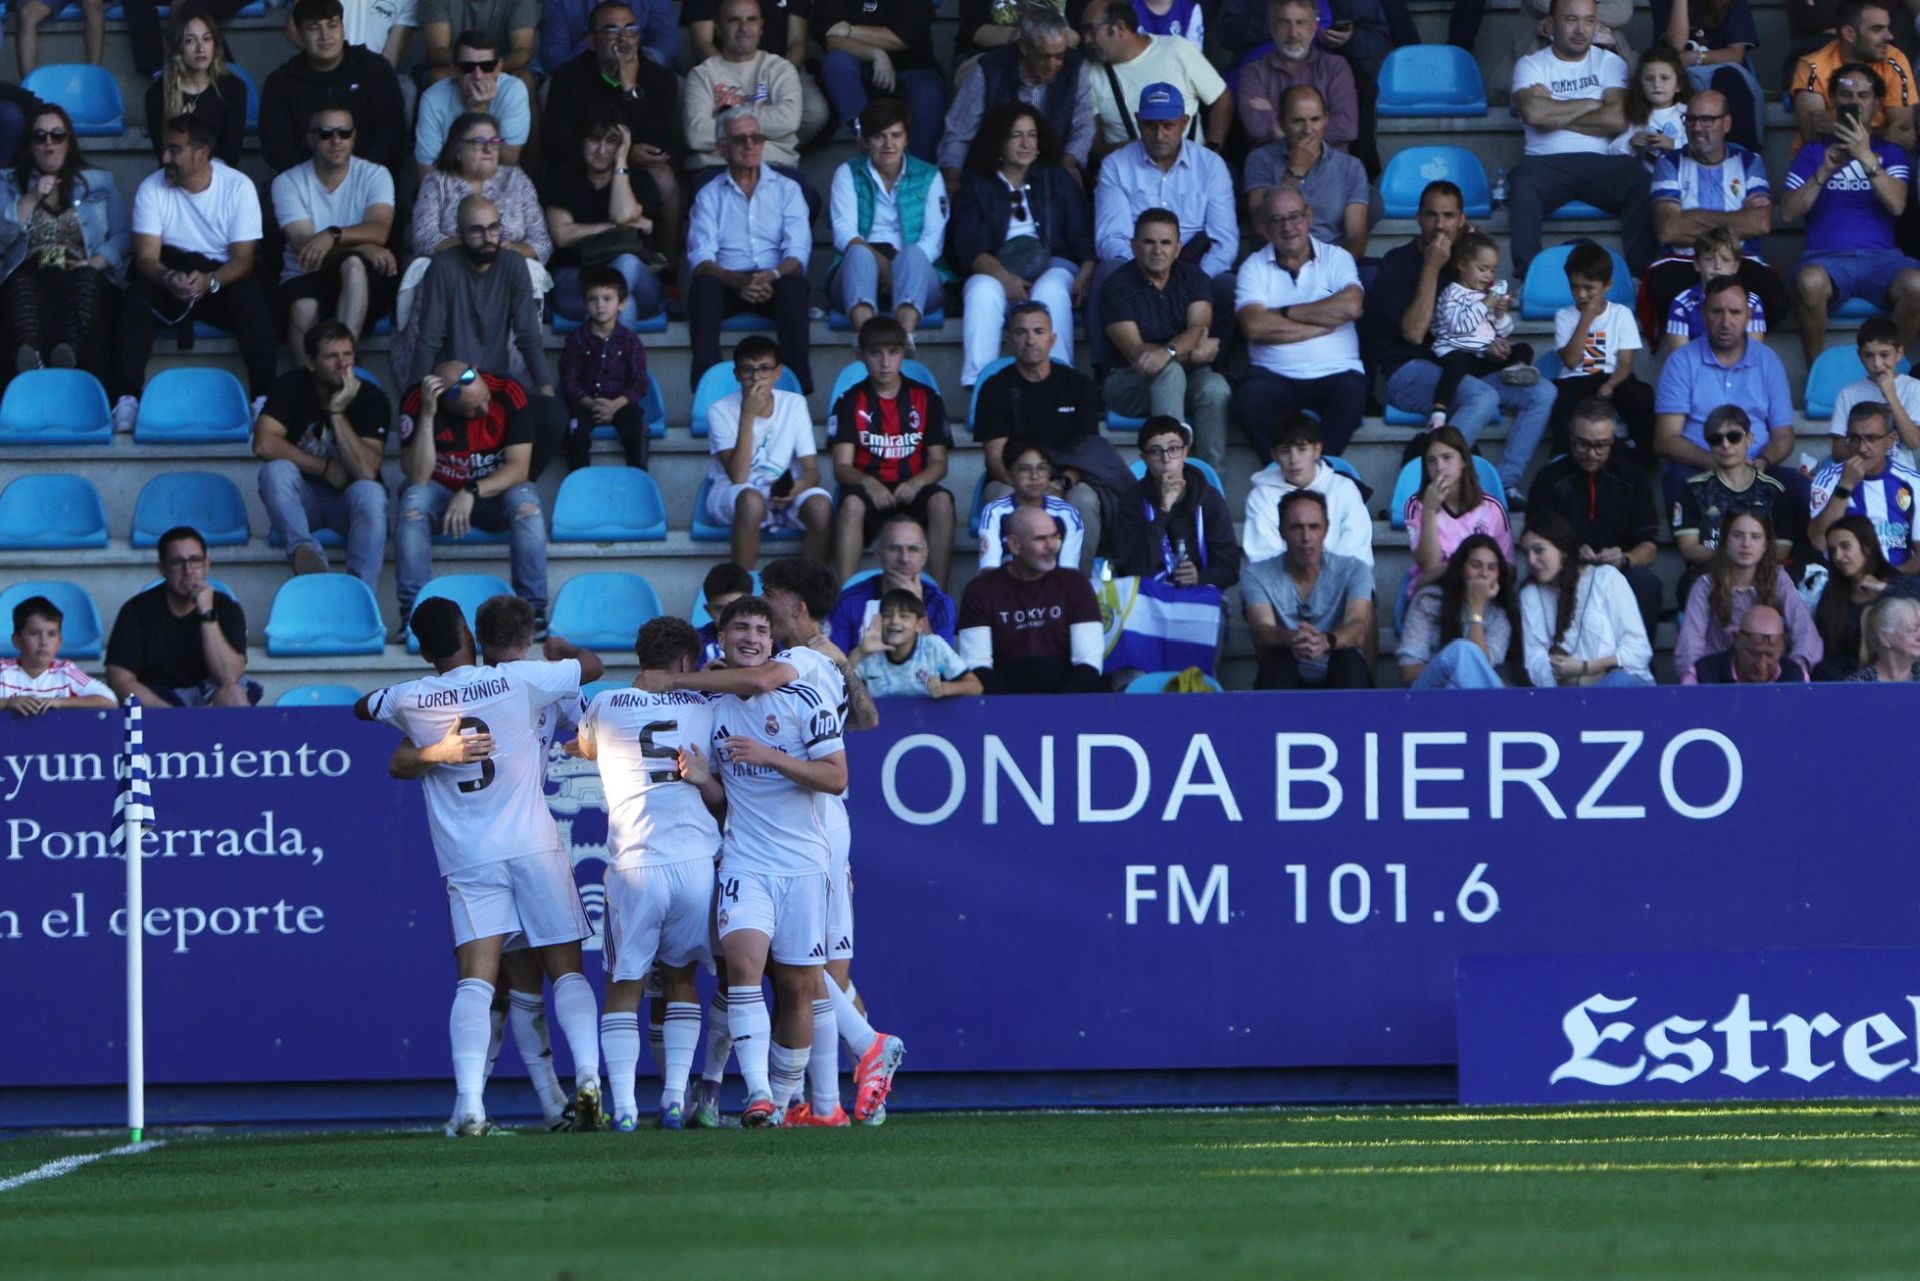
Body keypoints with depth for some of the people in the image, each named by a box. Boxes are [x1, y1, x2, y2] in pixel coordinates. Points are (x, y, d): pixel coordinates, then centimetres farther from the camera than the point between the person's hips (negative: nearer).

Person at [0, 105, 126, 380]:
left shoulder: (99, 182, 21)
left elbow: (121, 236, 11)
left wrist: (96, 263, -8)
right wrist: (32, 199, -3)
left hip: (82, 277, 0)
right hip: (28, 276, 0)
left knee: (86, 281, -38)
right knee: (22, 286, -39)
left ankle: (69, 352, -69)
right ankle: (29, 359, -70)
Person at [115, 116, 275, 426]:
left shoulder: (238, 187, -6)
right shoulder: (152, 188, -3)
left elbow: (243, 258, -11)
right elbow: (147, 257, -10)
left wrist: (209, 281, -33)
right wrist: (168, 278, -35)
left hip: (222, 277, -1)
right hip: (170, 272, 1)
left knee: (252, 301, -33)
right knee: (137, 299, -31)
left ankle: (263, 398, -33)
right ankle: (128, 398, -33)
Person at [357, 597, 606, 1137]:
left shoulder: (410, 700, 3)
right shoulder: (519, 680, 0)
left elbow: (363, 707, 27)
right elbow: (591, 666, 16)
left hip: (467, 861, 0)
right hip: (535, 848, 0)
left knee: (475, 982, -7)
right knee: (567, 973, 7)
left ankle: (469, 1103, -22)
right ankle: (587, 1075, -12)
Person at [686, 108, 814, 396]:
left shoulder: (786, 189, 17)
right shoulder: (709, 195, 16)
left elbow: (797, 252, 2)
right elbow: (700, 257, 1)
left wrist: (772, 275, -21)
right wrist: (738, 281, -20)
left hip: (774, 286, 0)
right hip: (728, 286, 0)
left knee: (794, 284, -35)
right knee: (703, 284, -34)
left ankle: (798, 382, -42)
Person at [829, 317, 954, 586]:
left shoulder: (926, 399, 10)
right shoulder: (850, 402, 7)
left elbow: (938, 463, 5)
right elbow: (842, 467, -2)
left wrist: (916, 484, -18)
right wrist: (868, 483, -25)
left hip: (913, 490, 1)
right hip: (869, 490, -1)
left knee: (942, 501, -33)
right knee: (852, 504, -36)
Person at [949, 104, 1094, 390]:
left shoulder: (1057, 180, 19)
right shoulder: (977, 185, 14)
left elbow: (1084, 237, 9)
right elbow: (968, 246, 0)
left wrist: (1086, 273, -14)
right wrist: (1004, 278, -19)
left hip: (1052, 265, 1)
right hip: (995, 271, -1)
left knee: (1051, 291, -35)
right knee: (982, 292, -35)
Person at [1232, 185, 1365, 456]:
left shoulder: (1336, 258, 10)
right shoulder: (1254, 267, 9)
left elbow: (1351, 307, -11)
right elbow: (1253, 326, -9)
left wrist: (1285, 313, -5)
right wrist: (1323, 325, -8)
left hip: (1335, 373, 0)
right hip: (1275, 377, 0)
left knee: (1352, 393, -34)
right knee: (1247, 400, -31)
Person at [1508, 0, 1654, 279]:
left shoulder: (1610, 63, 15)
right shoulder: (1530, 65, 12)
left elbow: (1616, 119, -2)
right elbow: (1534, 113, -9)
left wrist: (1555, 114, -2)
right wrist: (1590, 104, 1)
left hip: (1600, 163, 1)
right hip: (1547, 162, -1)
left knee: (1637, 175, -31)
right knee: (1524, 178, -36)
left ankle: (1638, 273, -32)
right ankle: (1528, 274, -39)